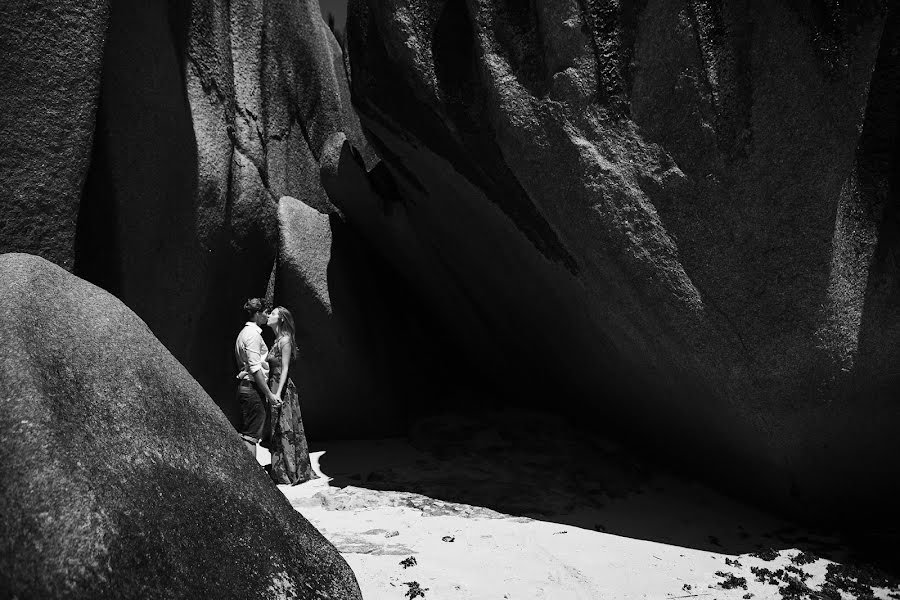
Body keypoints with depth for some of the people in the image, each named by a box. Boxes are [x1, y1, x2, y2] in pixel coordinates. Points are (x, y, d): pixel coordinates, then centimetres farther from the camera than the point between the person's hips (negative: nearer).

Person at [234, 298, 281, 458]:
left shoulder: (245, 332, 19)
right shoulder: (253, 334, -13)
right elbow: (255, 368, -20)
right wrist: (269, 393, -18)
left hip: (244, 387, 10)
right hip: (252, 388, -10)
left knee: (243, 434, 12)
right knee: (251, 435, -8)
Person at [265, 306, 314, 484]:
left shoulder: (285, 340, -11)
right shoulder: (277, 340, 15)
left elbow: (285, 369, -17)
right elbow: (271, 367, 14)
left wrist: (278, 393, -23)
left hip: (283, 388, -9)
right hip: (274, 386, 9)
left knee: (284, 430, -3)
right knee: (277, 430, 11)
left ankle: (291, 473, 4)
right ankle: (280, 472, 17)